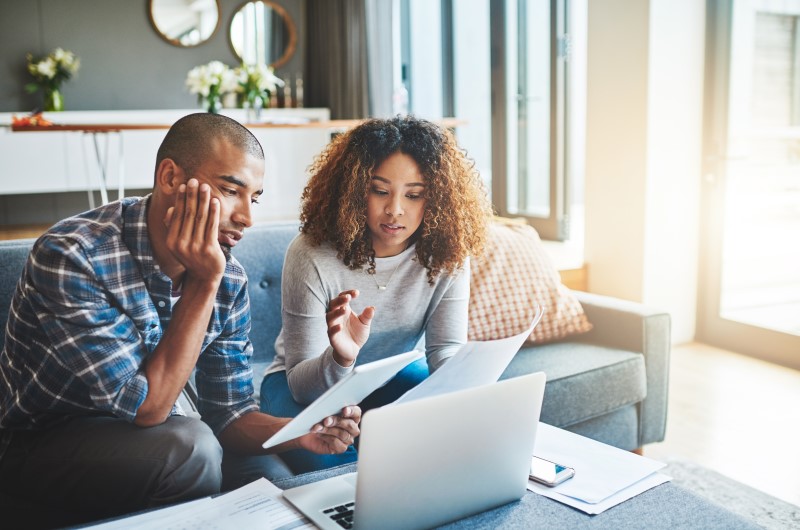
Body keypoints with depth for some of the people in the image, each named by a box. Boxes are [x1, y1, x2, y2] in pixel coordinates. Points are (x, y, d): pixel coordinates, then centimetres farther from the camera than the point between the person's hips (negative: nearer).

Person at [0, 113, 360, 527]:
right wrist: (202, 285, -30)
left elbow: (228, 413, -4)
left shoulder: (228, 278, -8)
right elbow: (147, 407, -29)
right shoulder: (70, 256, -27)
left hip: (145, 433, 5)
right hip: (48, 443, -4)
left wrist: (300, 433, -24)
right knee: (189, 445, -30)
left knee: (269, 476, -18)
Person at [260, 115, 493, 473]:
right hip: (306, 382, -2)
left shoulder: (447, 256, -16)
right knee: (328, 454, -34)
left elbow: (448, 353, -15)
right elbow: (301, 384, -24)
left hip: (397, 376, 3)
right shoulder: (311, 255, -25)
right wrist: (341, 357, -47)